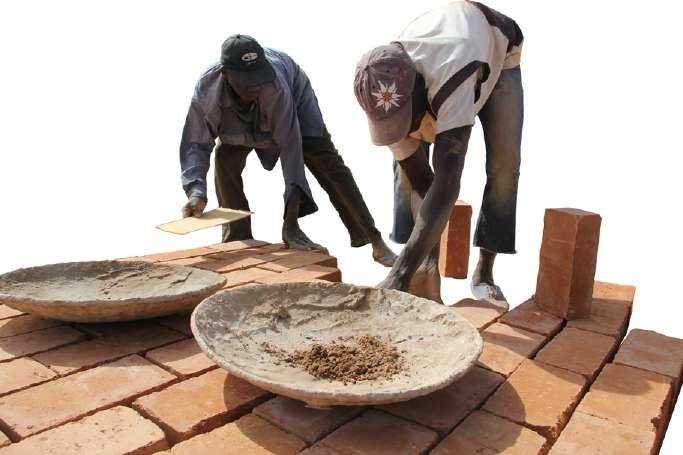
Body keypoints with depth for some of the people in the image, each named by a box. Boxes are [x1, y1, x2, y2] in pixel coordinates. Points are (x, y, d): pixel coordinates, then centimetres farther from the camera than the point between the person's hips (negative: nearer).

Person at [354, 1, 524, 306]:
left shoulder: (450, 73, -51)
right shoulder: (386, 110, -34)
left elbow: (448, 179, -56)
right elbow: (421, 186, -29)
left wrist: (403, 272, -60)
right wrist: (427, 263, -39)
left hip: (498, 56, -2)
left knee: (503, 166, -16)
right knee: (408, 170, -14)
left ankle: (484, 272, -4)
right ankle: (427, 269, -5)